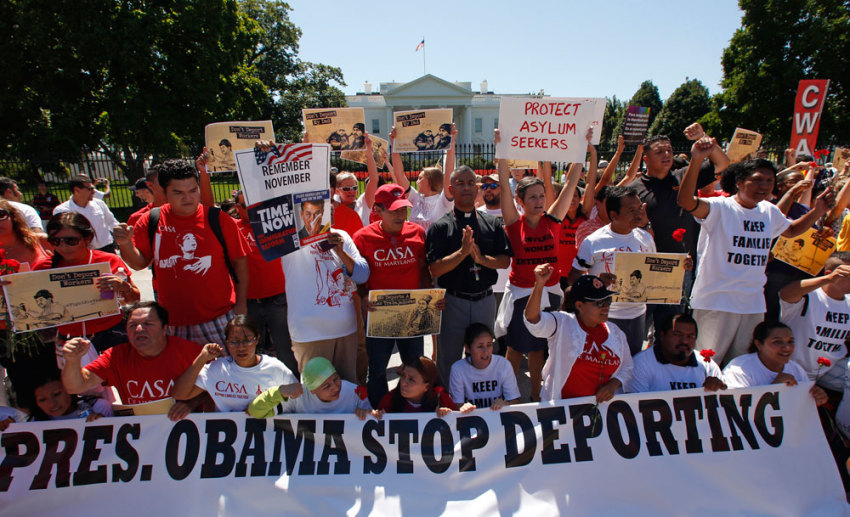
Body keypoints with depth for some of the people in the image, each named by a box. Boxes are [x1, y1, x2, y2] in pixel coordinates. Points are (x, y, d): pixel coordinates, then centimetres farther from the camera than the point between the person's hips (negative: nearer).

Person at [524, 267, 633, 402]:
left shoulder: (615, 333, 16)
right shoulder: (562, 323, -2)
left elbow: (627, 367, 26)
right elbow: (533, 320, -21)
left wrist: (614, 384, 4)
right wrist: (539, 284, -35)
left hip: (601, 404, 4)